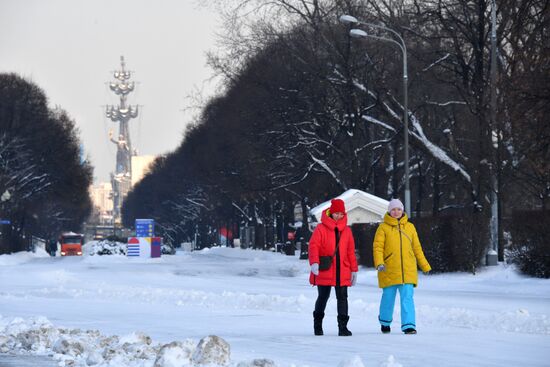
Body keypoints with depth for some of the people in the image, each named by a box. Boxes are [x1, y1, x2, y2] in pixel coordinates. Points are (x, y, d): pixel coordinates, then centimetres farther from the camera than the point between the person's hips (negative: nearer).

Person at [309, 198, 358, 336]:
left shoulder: (346, 231, 11)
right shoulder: (321, 228, -3)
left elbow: (351, 251, 15)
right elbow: (313, 246, -12)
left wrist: (353, 269, 14)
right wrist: (314, 262, -27)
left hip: (342, 273, 3)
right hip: (324, 272, -3)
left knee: (342, 298, -4)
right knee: (323, 297, 8)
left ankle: (343, 326, -4)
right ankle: (317, 324, 24)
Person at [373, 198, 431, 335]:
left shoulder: (410, 227, 11)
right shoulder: (383, 227, 1)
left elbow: (417, 248, 17)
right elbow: (377, 247, -5)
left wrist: (425, 266, 18)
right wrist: (379, 263, -21)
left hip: (408, 271, 1)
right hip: (389, 271, -1)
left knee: (407, 298, -9)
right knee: (388, 297, 9)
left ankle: (408, 325, -13)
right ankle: (385, 322, 31)